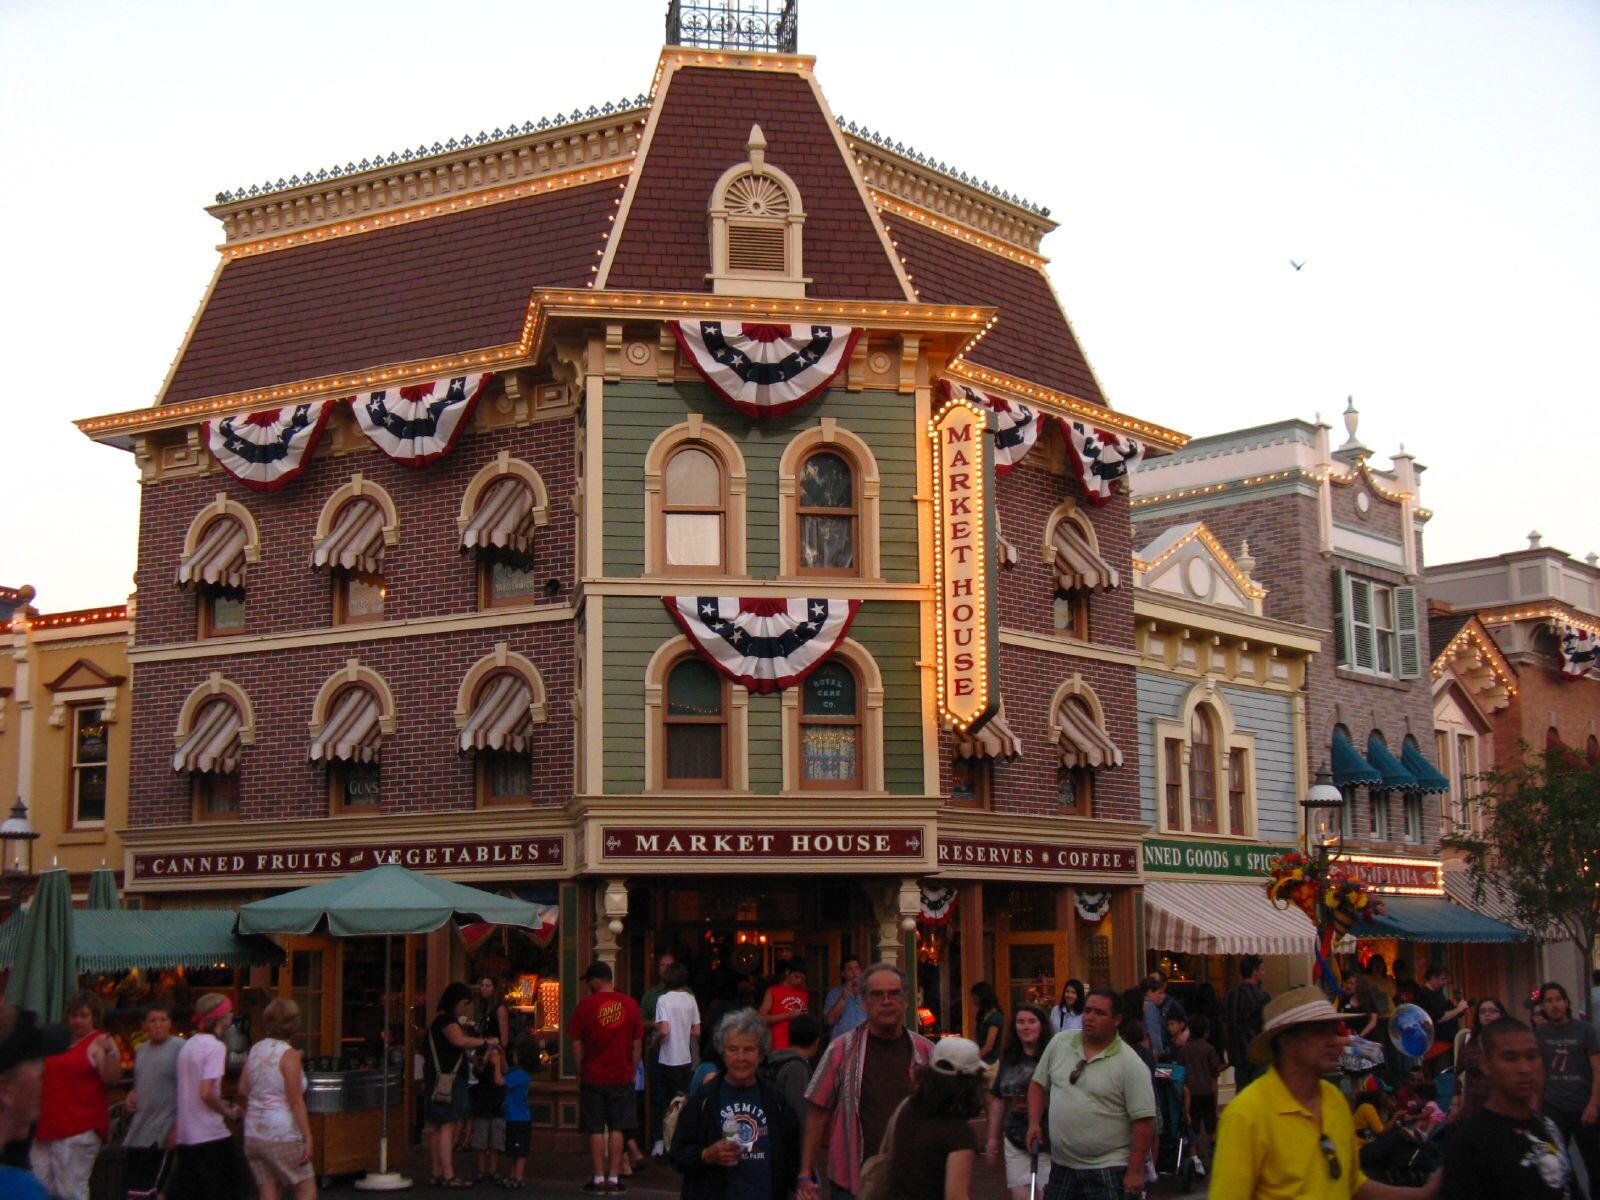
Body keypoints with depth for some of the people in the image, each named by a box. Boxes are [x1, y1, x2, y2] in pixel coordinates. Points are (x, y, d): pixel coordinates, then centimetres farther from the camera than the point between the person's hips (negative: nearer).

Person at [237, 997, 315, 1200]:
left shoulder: (255, 1050, 6)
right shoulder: (289, 1055, -12)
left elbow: (243, 1091, 8)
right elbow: (295, 1101, -15)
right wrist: (307, 1137, -13)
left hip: (254, 1133, 6)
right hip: (282, 1134, -6)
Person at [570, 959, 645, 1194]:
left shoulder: (586, 1005, -7)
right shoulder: (630, 1004, -1)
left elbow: (576, 1045, -3)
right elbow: (637, 1044, 4)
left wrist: (580, 1075, 7)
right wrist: (632, 1072, 13)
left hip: (593, 1077, -2)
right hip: (622, 1077, 2)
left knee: (596, 1130, 5)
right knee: (617, 1129, 7)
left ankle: (599, 1178, 7)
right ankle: (614, 1177, 6)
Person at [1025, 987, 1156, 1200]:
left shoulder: (1130, 1065, -11)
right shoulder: (1059, 1044, 4)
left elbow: (1144, 1121, -13)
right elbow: (1039, 1084, 16)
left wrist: (1135, 1172, -15)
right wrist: (1034, 1123, 2)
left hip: (1108, 1171, -5)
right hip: (1061, 1167, 5)